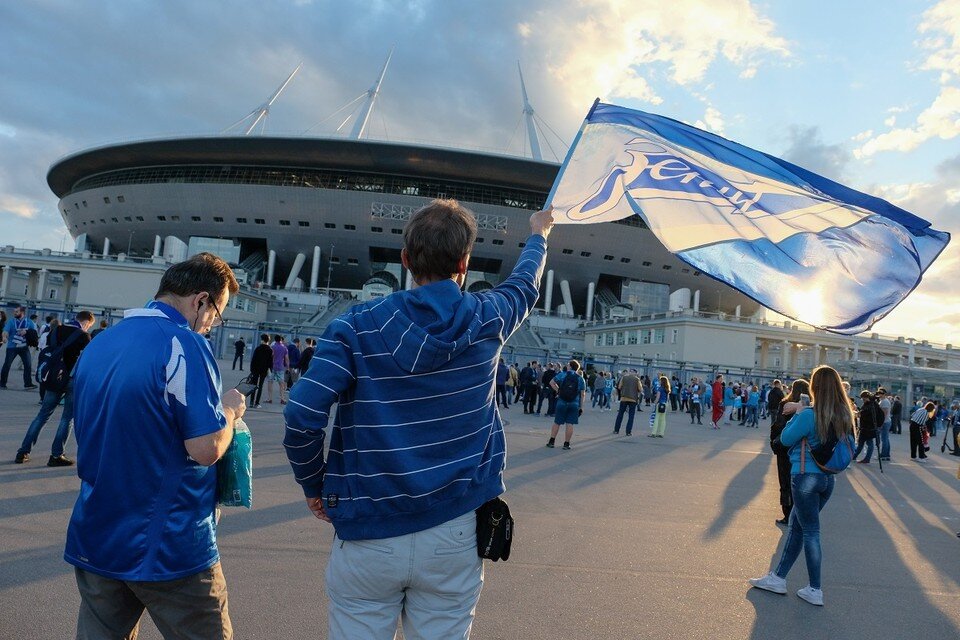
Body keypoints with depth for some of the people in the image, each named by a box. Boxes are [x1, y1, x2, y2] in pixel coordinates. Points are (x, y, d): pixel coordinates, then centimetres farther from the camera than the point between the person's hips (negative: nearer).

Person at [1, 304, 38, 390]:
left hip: (24, 347, 2)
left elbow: (34, 331, 0)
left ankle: (28, 383, 8)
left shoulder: (29, 322, 5)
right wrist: (4, 337, -37)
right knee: (7, 364, -1)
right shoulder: (11, 321, -1)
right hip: (12, 347, -1)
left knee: (28, 365, -1)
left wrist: (26, 331, -19)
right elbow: (6, 330, -15)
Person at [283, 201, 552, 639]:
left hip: (368, 536, -1)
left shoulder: (356, 327, -9)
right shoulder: (485, 320, -2)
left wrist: (315, 487, 1)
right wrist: (539, 233, 40)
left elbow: (301, 418, -17)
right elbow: (525, 283, 19)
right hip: (454, 534, 2)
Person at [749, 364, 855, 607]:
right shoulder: (844, 415, 1)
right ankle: (778, 577, 25)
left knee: (810, 531, 4)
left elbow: (786, 439, -9)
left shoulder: (809, 415, -20)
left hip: (806, 477, -7)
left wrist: (797, 412, -1)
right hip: (828, 478, 7)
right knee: (796, 525, 17)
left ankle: (815, 590, 12)